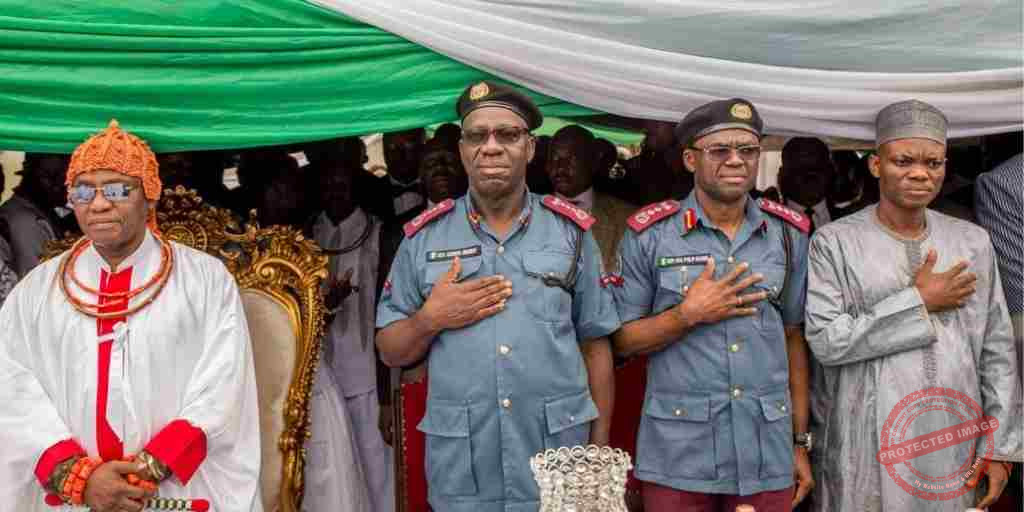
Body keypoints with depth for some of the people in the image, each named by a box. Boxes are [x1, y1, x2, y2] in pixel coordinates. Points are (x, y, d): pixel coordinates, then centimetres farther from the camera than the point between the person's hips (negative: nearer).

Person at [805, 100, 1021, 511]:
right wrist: (919, 302, -11)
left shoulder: (973, 242, 7)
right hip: (868, 447, -3)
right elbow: (825, 340, -14)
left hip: (955, 446, 3)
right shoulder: (835, 242, -5)